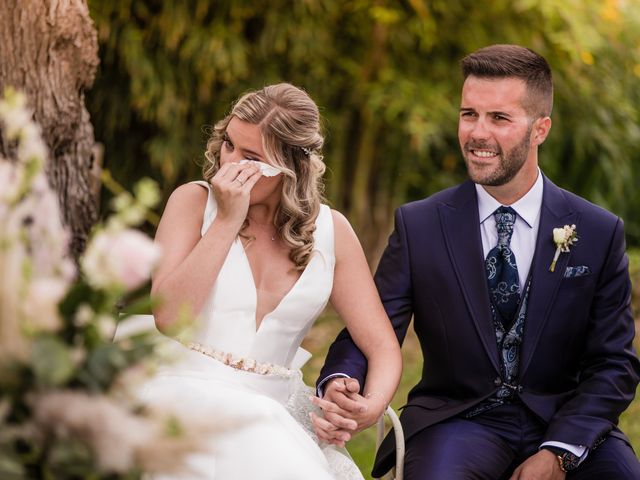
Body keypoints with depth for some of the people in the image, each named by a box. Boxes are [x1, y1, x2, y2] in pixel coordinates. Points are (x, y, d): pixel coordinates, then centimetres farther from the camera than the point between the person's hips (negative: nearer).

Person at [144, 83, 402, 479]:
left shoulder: (330, 230, 7)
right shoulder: (194, 202, 2)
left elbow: (382, 347, 5)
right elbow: (168, 317, -12)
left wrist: (369, 407, -17)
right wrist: (227, 221, -13)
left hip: (275, 410, 3)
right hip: (192, 392, -3)